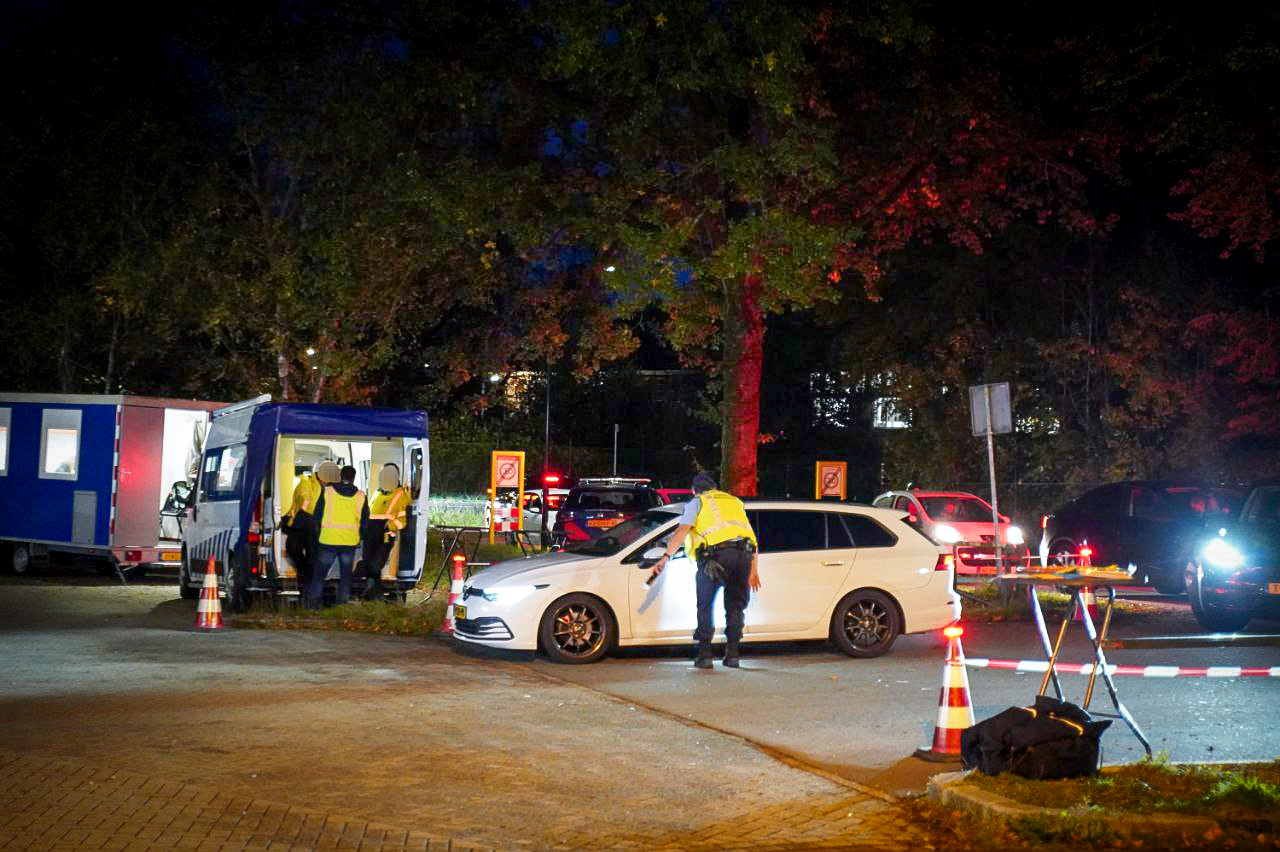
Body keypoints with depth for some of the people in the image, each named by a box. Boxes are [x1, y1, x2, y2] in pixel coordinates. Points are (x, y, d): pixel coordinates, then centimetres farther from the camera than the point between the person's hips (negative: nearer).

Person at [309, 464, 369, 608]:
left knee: (320, 572, 8)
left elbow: (317, 514, 4)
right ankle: (343, 602, 12)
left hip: (328, 539, -1)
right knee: (346, 573, 12)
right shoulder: (360, 496, 0)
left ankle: (313, 601, 7)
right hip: (350, 542, 1)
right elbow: (364, 521, 7)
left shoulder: (327, 491, -3)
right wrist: (360, 536, 23)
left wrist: (318, 530, 21)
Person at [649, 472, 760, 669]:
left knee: (705, 605, 7)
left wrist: (665, 556, -7)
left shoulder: (697, 502, 18)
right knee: (735, 606, 15)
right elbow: (752, 537, 29)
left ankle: (704, 654, 2)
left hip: (716, 553, -4)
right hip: (744, 553, 4)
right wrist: (753, 570, 31)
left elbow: (683, 529, 0)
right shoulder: (735, 501, 32)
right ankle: (732, 654, 12)